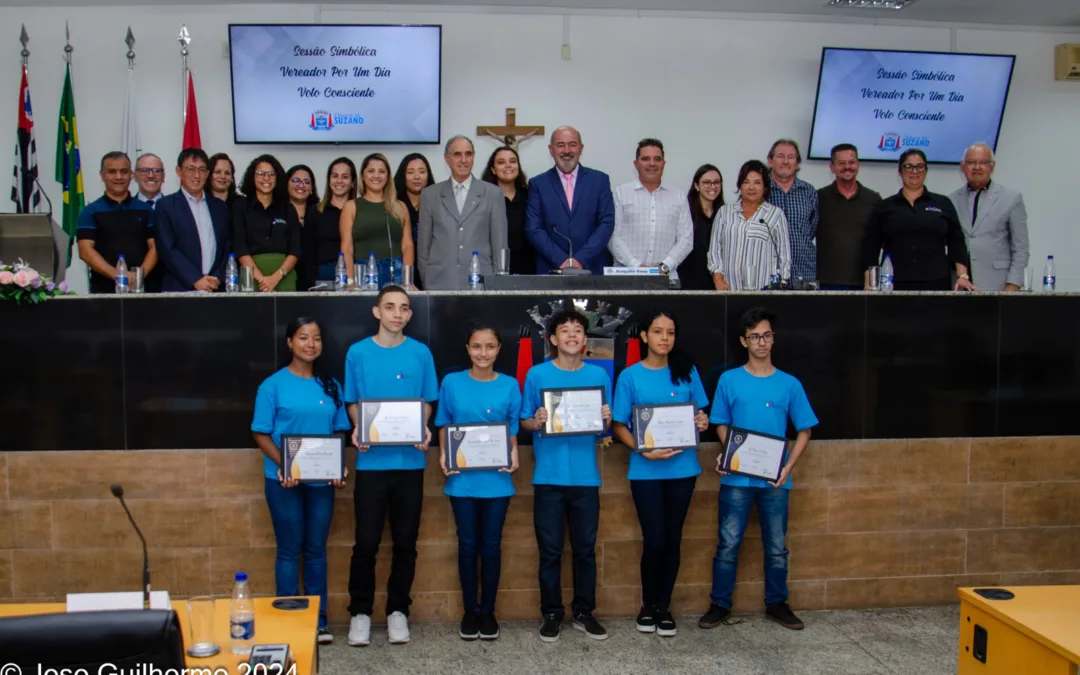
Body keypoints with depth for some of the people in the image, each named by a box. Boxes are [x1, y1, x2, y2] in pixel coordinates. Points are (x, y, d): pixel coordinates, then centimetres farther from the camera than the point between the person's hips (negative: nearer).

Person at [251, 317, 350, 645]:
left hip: (322, 480, 4)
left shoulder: (331, 385, 7)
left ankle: (318, 620, 19)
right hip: (284, 480, -3)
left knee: (317, 549, 10)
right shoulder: (273, 385, -5)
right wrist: (284, 467, -19)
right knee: (289, 550, 4)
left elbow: (340, 431, 10)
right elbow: (261, 434, -6)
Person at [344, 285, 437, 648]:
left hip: (410, 461, 1)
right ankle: (360, 611, 17)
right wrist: (357, 429, -10)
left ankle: (397, 610, 22)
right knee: (366, 542, 2)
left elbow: (426, 401, 8)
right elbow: (353, 402, 8)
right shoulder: (357, 353, 1)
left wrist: (424, 429, -10)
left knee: (405, 542, 9)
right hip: (372, 460, -1)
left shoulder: (420, 353, 2)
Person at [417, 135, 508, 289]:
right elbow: (423, 244, 11)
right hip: (440, 284, 1)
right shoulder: (430, 195, 9)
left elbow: (500, 244, 5)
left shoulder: (493, 194, 6)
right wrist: (427, 283, 7)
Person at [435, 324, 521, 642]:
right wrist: (444, 454, -8)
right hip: (463, 478, 0)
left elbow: (513, 428, 6)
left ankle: (488, 611, 20)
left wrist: (514, 454, -11)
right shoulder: (452, 383, 0)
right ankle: (470, 611, 20)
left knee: (491, 546, 7)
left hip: (496, 479, 0)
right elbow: (444, 425, 6)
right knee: (468, 545, 7)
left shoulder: (509, 385, 0)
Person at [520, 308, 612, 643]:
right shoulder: (537, 374, 0)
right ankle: (551, 614, 17)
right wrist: (536, 422, -19)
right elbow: (524, 422, 3)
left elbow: (605, 426, 10)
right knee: (550, 550, 5)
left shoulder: (598, 375, 5)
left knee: (585, 548, 9)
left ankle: (584, 612, 22)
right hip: (549, 476, -1)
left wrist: (607, 420, -12)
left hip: (586, 476, 2)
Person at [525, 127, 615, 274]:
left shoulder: (599, 180, 6)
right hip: (550, 270, 0)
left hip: (592, 268, 0)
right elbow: (533, 229, -2)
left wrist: (581, 259, -12)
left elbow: (607, 223, -1)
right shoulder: (538, 184, 5)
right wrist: (561, 260, -13)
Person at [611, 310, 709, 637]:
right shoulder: (630, 376, -3)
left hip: (682, 468, 2)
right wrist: (644, 451, -18)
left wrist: (703, 422, -9)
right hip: (646, 471, -2)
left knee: (673, 539, 8)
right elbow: (619, 426, -3)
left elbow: (699, 412, 14)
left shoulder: (687, 371, 4)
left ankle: (664, 606, 23)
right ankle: (647, 605, 20)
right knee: (654, 540, -2)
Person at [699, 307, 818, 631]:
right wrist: (725, 453, -11)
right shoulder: (729, 380, 1)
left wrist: (788, 467, -7)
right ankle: (720, 604, 15)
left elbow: (804, 430, 6)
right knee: (728, 543, 3)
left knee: (776, 546, 11)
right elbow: (722, 424, 8)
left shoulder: (789, 384, 3)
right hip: (736, 477, -1)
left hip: (775, 479, 1)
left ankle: (777, 604, 25)